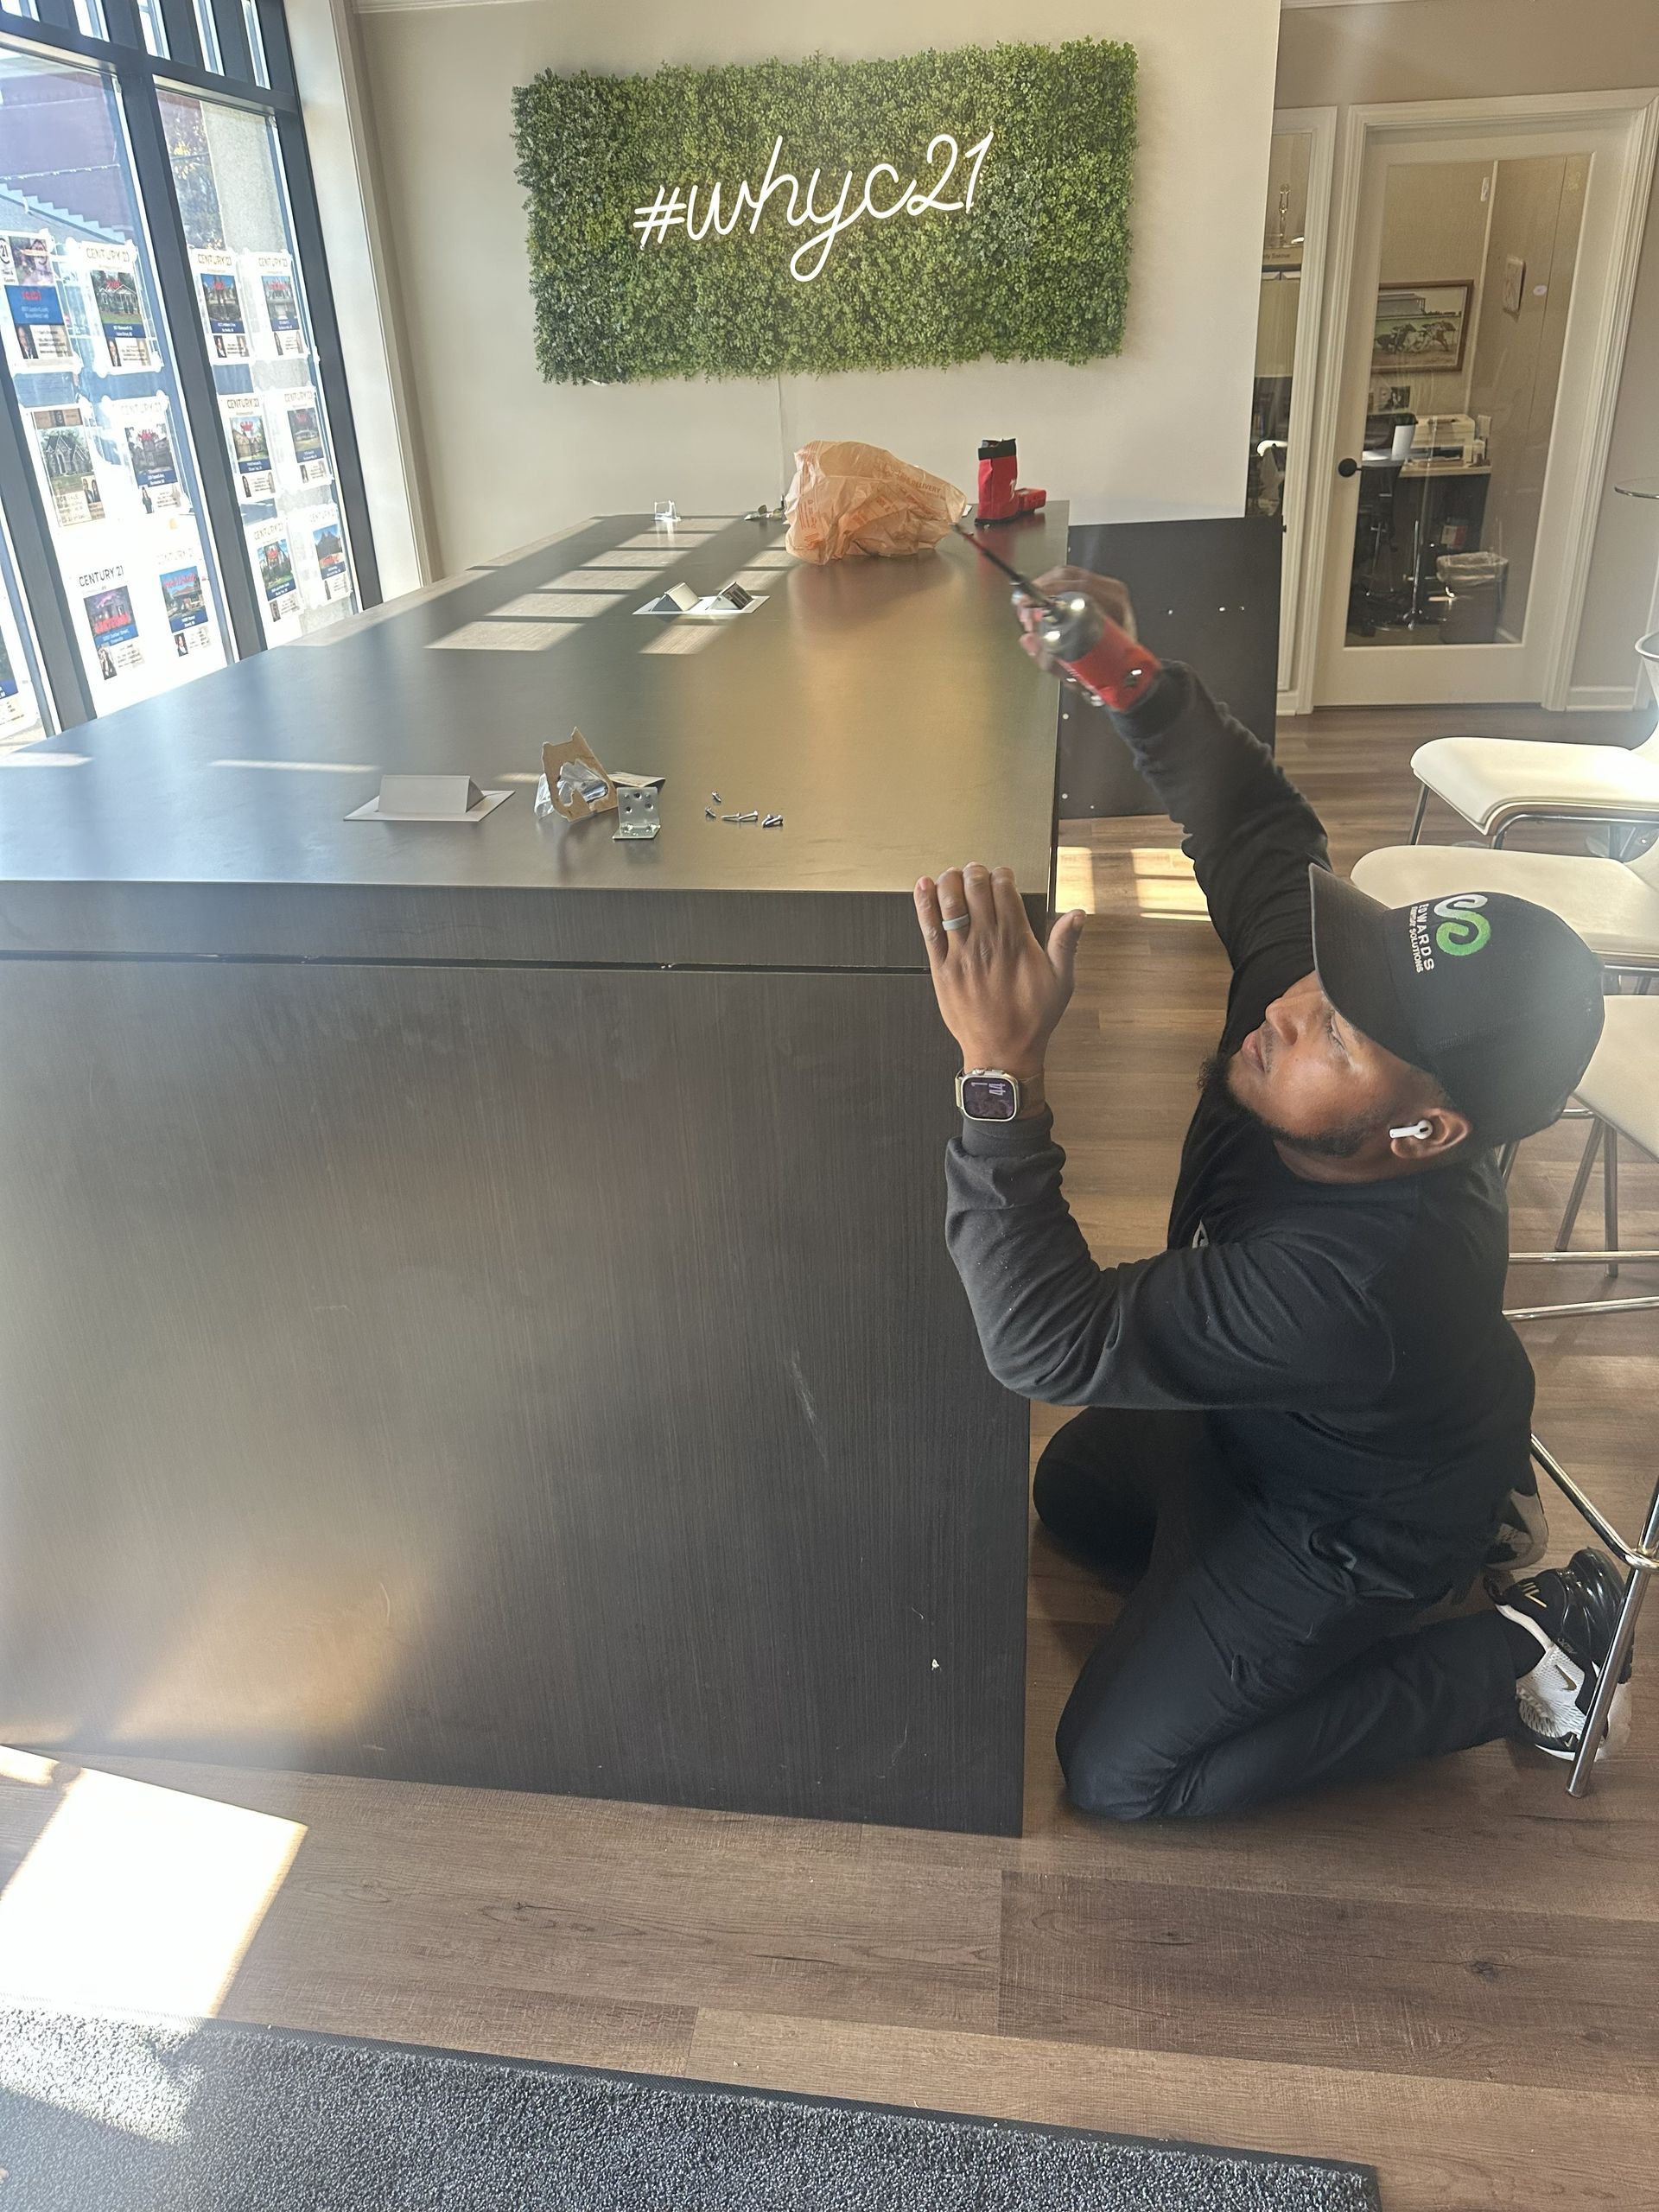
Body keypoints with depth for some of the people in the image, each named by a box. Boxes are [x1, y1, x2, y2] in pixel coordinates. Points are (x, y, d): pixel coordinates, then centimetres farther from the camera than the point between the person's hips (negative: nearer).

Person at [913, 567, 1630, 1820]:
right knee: (1077, 1492, 28)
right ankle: (1460, 1512, 27)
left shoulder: (1360, 1281, -46)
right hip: (1277, 1420, 8)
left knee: (1119, 1771, 2)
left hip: (1355, 1518, -8)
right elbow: (1261, 831, -10)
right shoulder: (1345, 987, -25)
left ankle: (1513, 1661, 11)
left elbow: (1051, 1342, -45)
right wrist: (1135, 682, -26)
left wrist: (1002, 1073, -53)